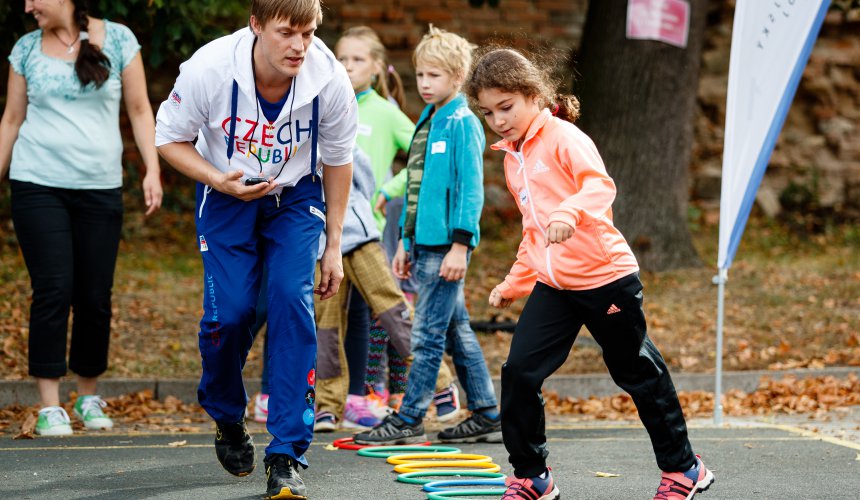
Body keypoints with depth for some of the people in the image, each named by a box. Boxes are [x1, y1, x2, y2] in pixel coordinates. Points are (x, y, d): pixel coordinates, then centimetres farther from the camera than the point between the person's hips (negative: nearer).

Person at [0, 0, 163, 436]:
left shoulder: (117, 40, 2)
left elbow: (139, 110, 4)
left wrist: (152, 169, -4)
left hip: (99, 188, 0)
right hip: (38, 186, 0)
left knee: (95, 296, 3)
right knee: (52, 290, -7)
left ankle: (88, 396, 20)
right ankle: (50, 406, -3)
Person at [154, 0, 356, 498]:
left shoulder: (330, 79, -23)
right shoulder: (209, 68, -27)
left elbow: (338, 159, -4)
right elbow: (170, 138, -9)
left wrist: (334, 246, 1)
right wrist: (219, 180, -26)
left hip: (295, 196, 1)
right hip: (226, 195, 0)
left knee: (293, 301, -18)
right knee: (228, 311, -13)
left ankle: (287, 456, -13)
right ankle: (227, 420, 19)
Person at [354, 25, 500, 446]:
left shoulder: (462, 123, -10)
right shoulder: (426, 121, 16)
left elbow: (470, 187, -14)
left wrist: (460, 245, -19)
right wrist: (405, 242, 20)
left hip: (445, 243, -9)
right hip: (422, 242, 9)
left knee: (428, 333, -5)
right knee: (457, 330, 12)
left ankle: (409, 420, -1)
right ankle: (486, 415, 17)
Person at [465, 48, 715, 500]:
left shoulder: (563, 137, -12)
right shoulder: (513, 160, 13)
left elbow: (600, 185, -30)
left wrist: (569, 212, -48)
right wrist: (514, 283, 24)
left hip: (605, 277, -7)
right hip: (553, 285, 7)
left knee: (638, 375, 7)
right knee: (519, 371, -7)